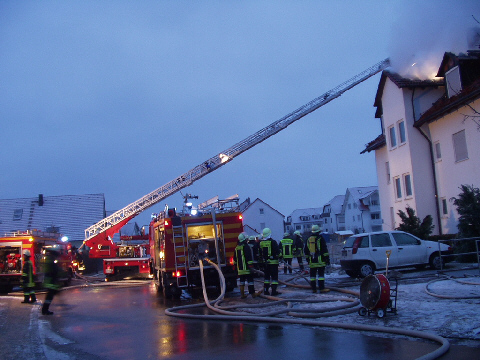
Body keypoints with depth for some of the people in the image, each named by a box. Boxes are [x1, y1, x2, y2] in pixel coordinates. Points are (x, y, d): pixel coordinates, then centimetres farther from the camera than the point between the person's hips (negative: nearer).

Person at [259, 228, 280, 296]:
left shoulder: (261, 243, 3)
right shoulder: (273, 242, -12)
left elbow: (260, 253, 11)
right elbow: (278, 251, -11)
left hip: (265, 262, 5)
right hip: (273, 262, -5)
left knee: (266, 276, 14)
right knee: (274, 276, 1)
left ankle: (266, 290, 14)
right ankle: (274, 291, -2)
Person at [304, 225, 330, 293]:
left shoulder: (308, 239, 12)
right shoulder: (320, 239, -5)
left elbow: (306, 251, 18)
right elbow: (325, 249, -8)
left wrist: (307, 258, 27)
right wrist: (327, 258, -5)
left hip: (312, 261, 5)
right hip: (320, 260, -5)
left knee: (312, 275, 7)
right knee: (321, 274, -4)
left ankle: (313, 288, 9)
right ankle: (321, 288, -7)